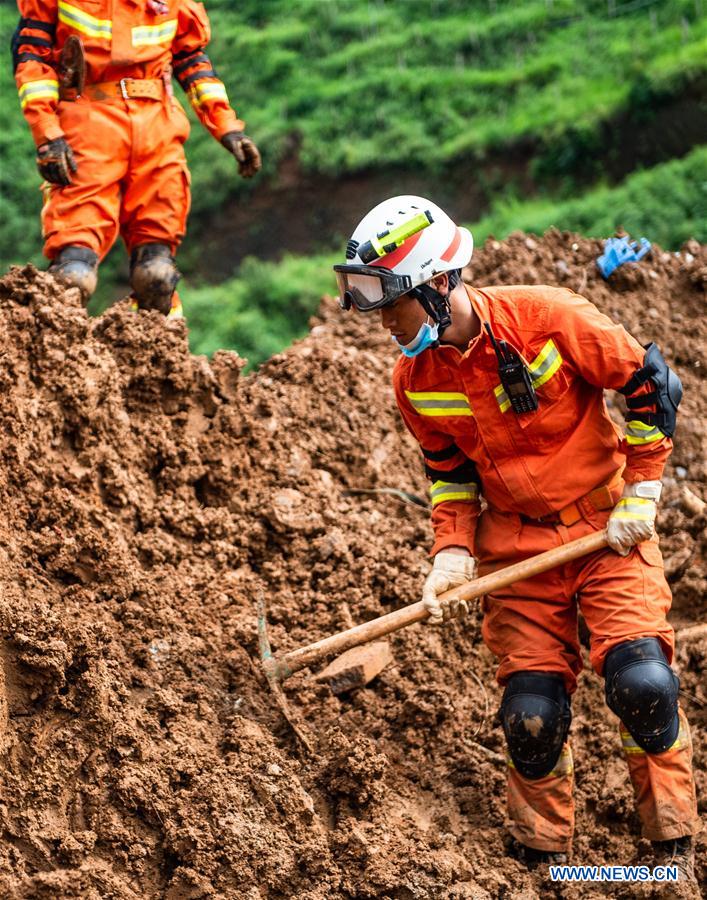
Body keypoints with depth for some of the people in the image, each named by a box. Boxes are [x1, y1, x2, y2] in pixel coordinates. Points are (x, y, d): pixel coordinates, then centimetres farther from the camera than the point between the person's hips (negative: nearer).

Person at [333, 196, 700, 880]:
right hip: (516, 544, 3)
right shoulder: (415, 380, -5)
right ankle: (542, 859, 18)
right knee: (531, 714, -3)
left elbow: (649, 382, -10)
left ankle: (674, 851, 1)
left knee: (642, 681, -18)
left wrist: (641, 494, -9)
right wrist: (453, 553, -6)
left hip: (607, 524, -3)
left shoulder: (546, 318, -20)